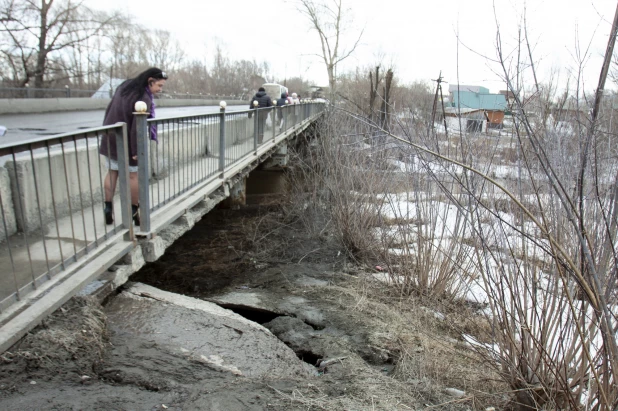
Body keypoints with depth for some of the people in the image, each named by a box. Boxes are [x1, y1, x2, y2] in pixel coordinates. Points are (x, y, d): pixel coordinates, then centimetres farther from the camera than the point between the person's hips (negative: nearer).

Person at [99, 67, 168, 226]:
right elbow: (138, 126, -25)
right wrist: (137, 150, -21)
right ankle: (134, 210, 14)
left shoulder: (124, 86, 6)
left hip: (110, 138, 8)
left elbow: (109, 109, 12)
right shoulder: (143, 98, -21)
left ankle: (108, 208, 17)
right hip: (127, 142, -8)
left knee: (112, 172, 14)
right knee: (134, 174, 5)